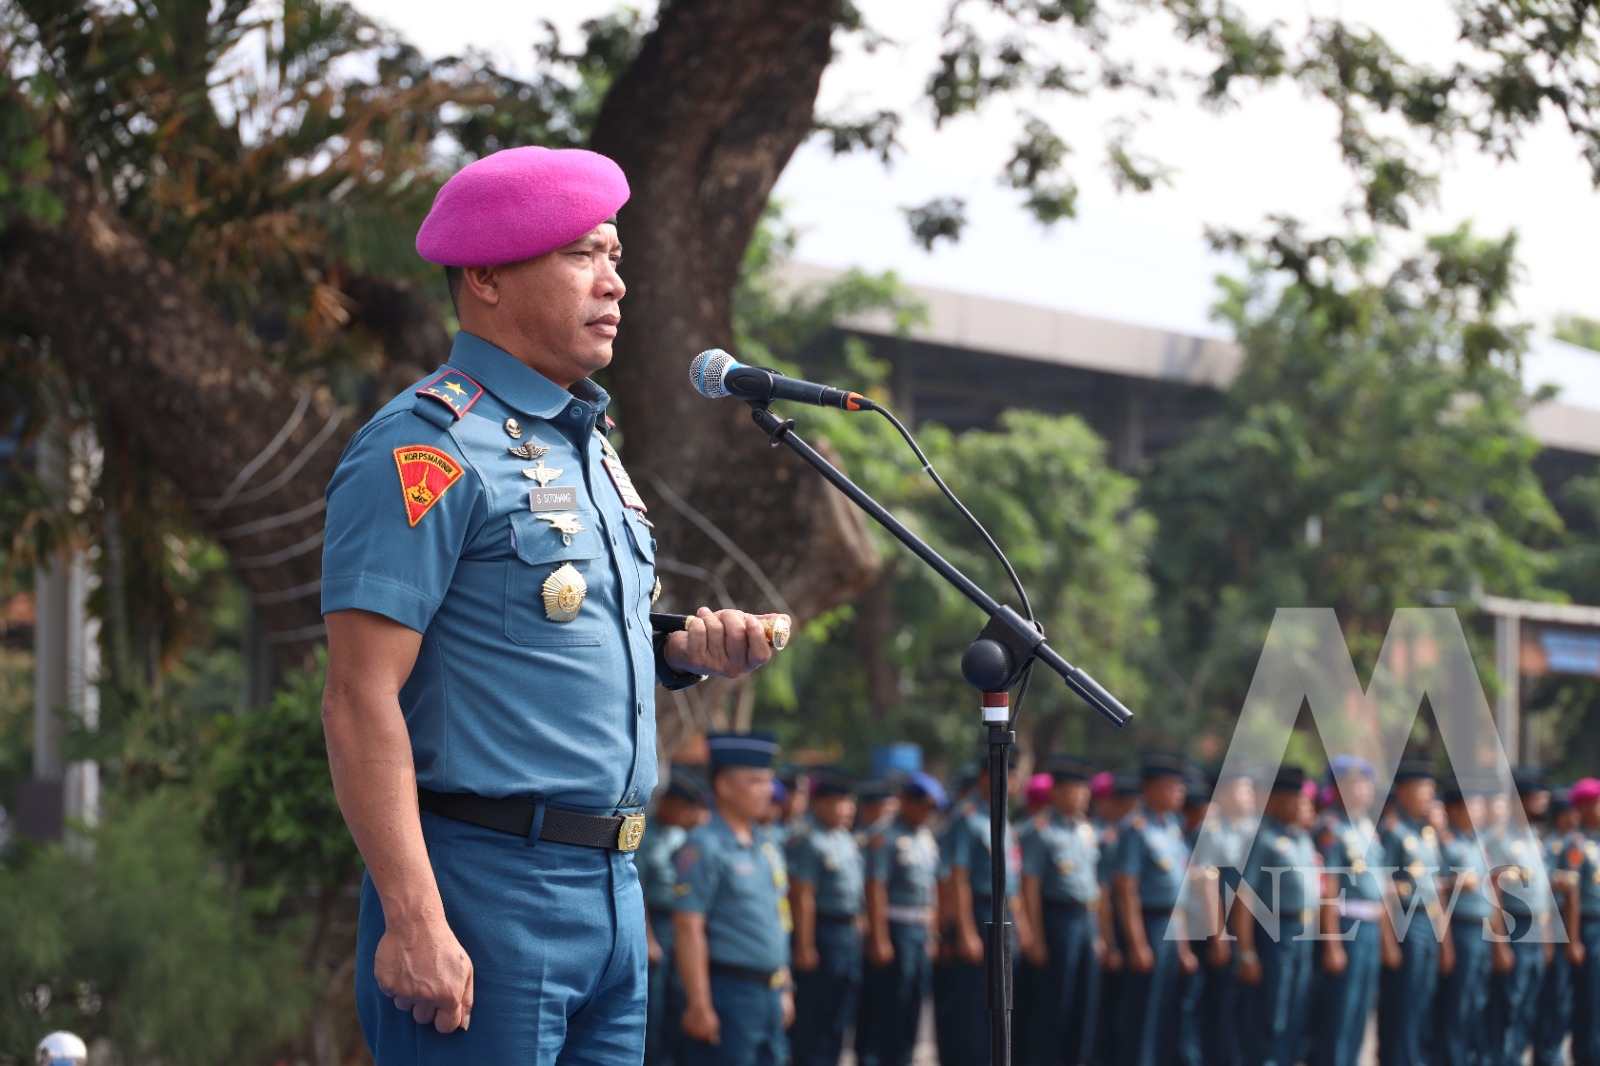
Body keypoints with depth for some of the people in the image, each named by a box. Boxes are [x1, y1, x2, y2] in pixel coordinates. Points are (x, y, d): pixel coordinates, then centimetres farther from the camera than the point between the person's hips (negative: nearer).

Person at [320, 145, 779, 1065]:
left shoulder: (587, 444, 18)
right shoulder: (430, 448, -11)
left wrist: (685, 650, 6)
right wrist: (415, 922, -24)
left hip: (613, 886, 9)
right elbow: (362, 699, -17)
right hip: (488, 888, -9)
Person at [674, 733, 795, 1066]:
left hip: (770, 995, 9)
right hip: (727, 990, -9)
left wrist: (785, 990, 19)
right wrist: (699, 1005, -20)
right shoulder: (704, 848, -12)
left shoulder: (767, 849, 15)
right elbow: (689, 929, -16)